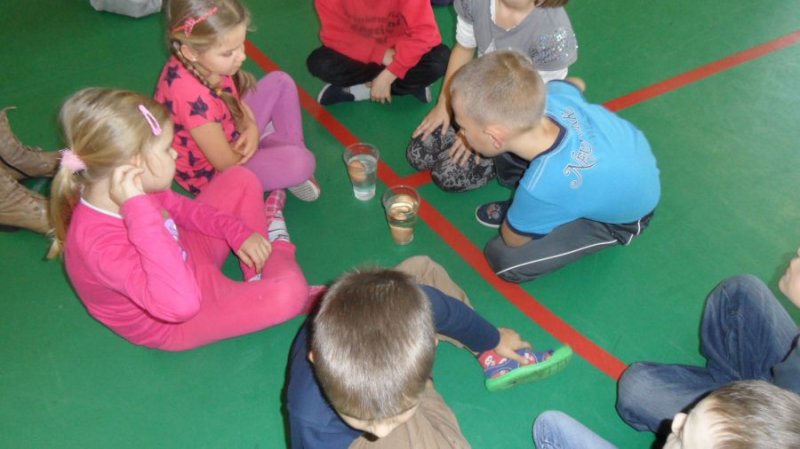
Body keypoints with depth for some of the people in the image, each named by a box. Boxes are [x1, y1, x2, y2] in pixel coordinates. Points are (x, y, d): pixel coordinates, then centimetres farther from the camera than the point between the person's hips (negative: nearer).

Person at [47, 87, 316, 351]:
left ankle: (262, 276, 16)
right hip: (174, 324, -7)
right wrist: (138, 209, -52)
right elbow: (182, 303, -53)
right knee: (289, 292, -26)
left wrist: (237, 231, -4)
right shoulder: (101, 244, -41)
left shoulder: (112, 189, -17)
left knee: (240, 179, 7)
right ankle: (277, 249, 10)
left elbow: (180, 207, 4)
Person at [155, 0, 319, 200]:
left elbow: (233, 97, 4)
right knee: (302, 162, -27)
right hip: (211, 171, -9)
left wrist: (251, 127, -15)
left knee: (280, 81, 10)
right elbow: (225, 161, -29)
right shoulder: (193, 96, -41)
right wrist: (253, 137, -10)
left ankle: (291, 147, 7)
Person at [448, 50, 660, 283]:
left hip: (623, 219, -5)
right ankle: (523, 205, 11)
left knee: (504, 258, -14)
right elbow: (576, 84, 2)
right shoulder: (553, 94, -29)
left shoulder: (543, 188, -43)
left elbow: (512, 240, -18)